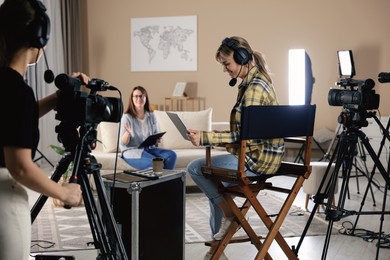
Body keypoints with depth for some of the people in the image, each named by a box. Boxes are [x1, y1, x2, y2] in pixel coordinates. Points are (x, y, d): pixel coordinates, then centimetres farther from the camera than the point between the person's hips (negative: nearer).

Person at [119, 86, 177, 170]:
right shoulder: (127, 117, -5)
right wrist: (127, 133, -29)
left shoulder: (151, 116, 9)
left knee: (171, 155, -20)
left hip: (149, 148, 5)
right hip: (132, 150, -5)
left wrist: (157, 139, -11)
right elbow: (123, 143, -8)